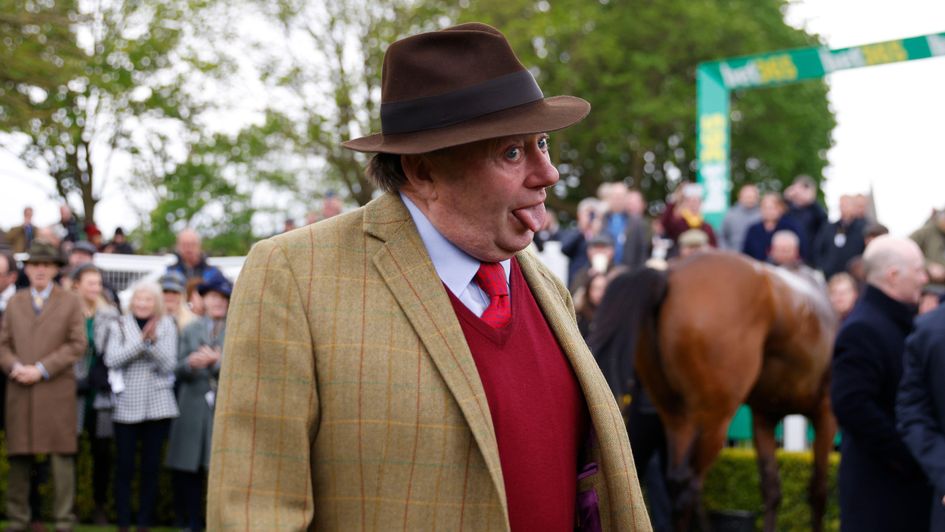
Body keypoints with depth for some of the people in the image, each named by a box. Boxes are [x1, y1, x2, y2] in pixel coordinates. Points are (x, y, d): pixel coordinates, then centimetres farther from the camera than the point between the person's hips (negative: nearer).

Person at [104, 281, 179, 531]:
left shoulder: (166, 327, 7)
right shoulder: (119, 326, 6)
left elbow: (168, 364, -3)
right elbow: (112, 360, -9)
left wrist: (153, 340, -16)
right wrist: (141, 340, -16)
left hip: (157, 405, 1)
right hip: (127, 406, -1)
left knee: (151, 466, 3)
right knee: (125, 466, -2)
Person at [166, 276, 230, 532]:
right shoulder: (191, 330, 16)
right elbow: (178, 370, 10)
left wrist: (216, 361, -19)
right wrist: (191, 363, -11)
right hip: (193, 409, 3)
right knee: (186, 472, 4)